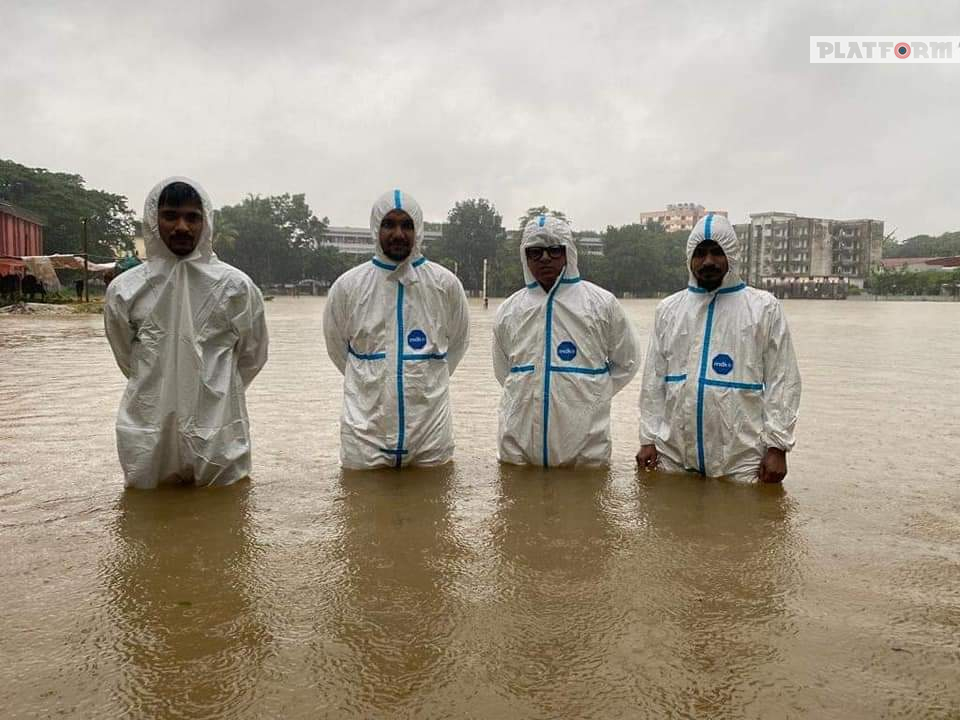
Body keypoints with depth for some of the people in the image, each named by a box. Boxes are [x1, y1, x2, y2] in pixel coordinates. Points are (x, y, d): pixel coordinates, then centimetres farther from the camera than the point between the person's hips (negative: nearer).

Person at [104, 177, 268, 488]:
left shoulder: (234, 285, -5)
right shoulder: (124, 289, -1)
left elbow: (252, 354, 9)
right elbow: (126, 356, 15)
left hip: (217, 438, -1)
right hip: (148, 437, 1)